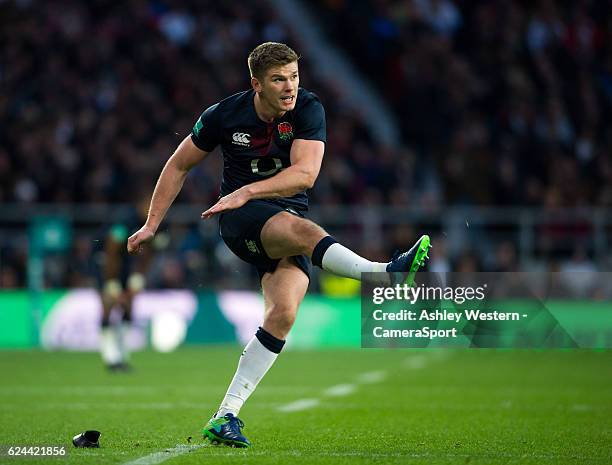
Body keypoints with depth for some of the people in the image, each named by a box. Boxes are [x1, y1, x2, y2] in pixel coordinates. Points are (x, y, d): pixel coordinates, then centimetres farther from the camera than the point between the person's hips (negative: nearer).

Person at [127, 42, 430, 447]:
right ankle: (384, 274, -56)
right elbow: (179, 165, 8)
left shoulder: (308, 109, -7)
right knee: (302, 229, -36)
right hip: (240, 218, -2)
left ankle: (226, 415, -17)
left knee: (283, 312, -21)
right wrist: (151, 225, 7)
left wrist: (247, 191, -29)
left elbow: (305, 173, -20)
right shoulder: (224, 115, -5)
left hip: (290, 213, 2)